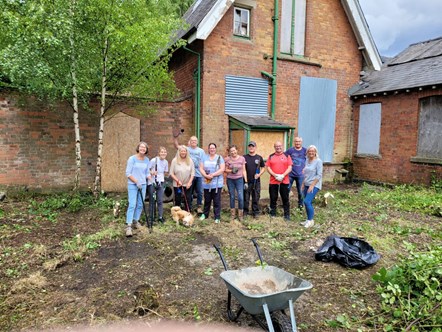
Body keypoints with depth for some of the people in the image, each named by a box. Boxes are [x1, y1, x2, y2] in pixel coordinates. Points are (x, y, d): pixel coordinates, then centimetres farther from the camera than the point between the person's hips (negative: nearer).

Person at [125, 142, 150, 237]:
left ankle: (136, 221, 26)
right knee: (132, 205, -11)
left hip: (143, 185, 5)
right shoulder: (132, 159, -7)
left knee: (140, 204, 9)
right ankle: (128, 226, -8)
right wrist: (136, 182, -13)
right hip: (132, 185, -5)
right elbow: (128, 173, -8)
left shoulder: (147, 160, 7)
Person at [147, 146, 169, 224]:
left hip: (160, 183, 4)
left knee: (160, 200, 5)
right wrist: (151, 172, -25)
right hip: (152, 183, -4)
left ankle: (160, 217, 16)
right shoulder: (153, 160, -13)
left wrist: (166, 174, -4)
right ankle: (151, 217, 14)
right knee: (152, 201, 3)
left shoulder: (166, 162, 3)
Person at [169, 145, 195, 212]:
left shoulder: (190, 161, 1)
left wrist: (189, 182, -8)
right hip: (177, 185, -1)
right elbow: (171, 173, -4)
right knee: (177, 201, 7)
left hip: (187, 185, 2)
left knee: (187, 201, 6)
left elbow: (192, 173, 2)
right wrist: (178, 181, -13)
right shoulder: (174, 161, -5)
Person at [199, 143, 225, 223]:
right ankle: (205, 214, 30)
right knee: (207, 200, 13)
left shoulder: (219, 158, 1)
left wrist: (212, 175, -17)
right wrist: (205, 175, -15)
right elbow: (201, 168, 3)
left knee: (217, 201, 0)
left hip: (217, 183, -2)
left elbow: (222, 169, -8)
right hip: (207, 183, 2)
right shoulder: (204, 157, 9)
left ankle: (217, 217, 8)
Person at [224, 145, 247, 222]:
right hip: (230, 180, 1)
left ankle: (240, 215, 10)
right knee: (232, 197, 8)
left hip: (239, 179, -1)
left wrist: (246, 181, -1)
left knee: (241, 198, -6)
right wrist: (231, 170, -14)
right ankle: (232, 214, 22)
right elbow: (225, 170, 6)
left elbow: (244, 170, 3)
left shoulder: (242, 158, 0)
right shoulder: (227, 159, -1)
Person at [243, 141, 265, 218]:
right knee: (246, 198, 4)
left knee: (256, 198, 8)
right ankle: (245, 212, 16)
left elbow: (263, 168, 11)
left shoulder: (259, 157, 5)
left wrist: (259, 174, -8)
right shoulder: (244, 157, 3)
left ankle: (255, 212, 20)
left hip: (256, 181, 1)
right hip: (246, 181, 0)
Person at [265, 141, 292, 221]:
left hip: (284, 181, -1)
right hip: (273, 181, 1)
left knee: (285, 198, 5)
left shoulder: (287, 156, 5)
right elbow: (268, 167, 1)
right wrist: (275, 175, -13)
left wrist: (283, 175, -15)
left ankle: (287, 215, 15)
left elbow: (290, 168, -1)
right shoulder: (271, 157, 8)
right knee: (273, 198, 8)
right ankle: (273, 214, 20)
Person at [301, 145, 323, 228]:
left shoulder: (318, 161, -10)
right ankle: (308, 220, 20)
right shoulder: (307, 160, 10)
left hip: (314, 185, -7)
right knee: (308, 203, 10)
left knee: (307, 202, -14)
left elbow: (319, 175, -15)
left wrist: (312, 185, -17)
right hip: (307, 185, 7)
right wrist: (303, 184, 14)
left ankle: (310, 220, 0)